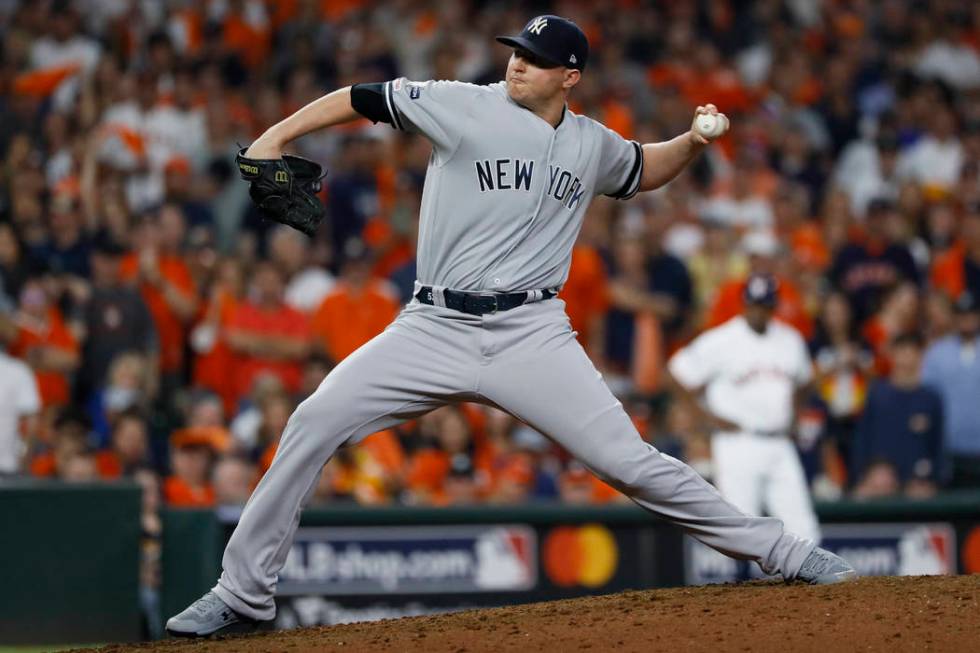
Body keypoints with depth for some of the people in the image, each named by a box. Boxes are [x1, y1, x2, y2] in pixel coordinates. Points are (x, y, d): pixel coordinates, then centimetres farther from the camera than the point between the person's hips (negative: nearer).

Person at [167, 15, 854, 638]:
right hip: (434, 327, -1)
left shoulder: (592, 145, 9)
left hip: (532, 334, 1)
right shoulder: (464, 107, -2)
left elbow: (644, 171, 30)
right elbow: (361, 98, 3)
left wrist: (694, 141, 11)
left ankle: (782, 552, 2)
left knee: (629, 459, -9)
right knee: (315, 423, -13)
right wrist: (274, 138, -6)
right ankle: (243, 592, -3)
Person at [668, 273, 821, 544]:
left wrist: (792, 415, 13)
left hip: (781, 447, 5)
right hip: (738, 447, -5)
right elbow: (680, 371, -2)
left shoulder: (791, 340, 11)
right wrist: (708, 415, -6)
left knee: (804, 531, -3)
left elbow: (803, 380, 29)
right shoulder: (720, 341, -6)